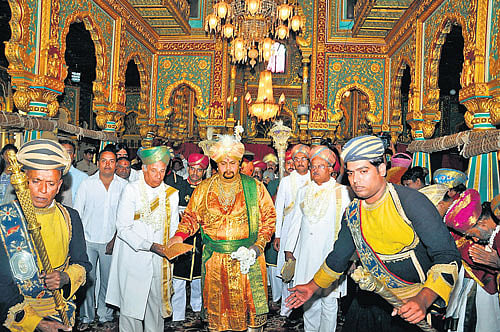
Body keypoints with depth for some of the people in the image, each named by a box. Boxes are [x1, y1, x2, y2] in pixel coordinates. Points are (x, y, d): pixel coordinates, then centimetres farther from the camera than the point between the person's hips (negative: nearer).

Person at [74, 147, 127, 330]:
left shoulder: (124, 185, 2)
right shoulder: (87, 183, 2)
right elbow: (77, 212, 4)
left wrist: (116, 238, -3)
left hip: (111, 241, 0)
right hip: (88, 240, 0)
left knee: (109, 280, 7)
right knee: (87, 279, 4)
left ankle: (105, 316, 22)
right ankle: (86, 317, 20)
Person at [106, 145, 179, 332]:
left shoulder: (171, 193, 5)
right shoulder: (131, 189, -6)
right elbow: (123, 228, -11)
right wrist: (150, 246, -18)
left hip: (159, 260, 3)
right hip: (134, 259, -3)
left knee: (156, 304, 11)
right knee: (131, 305, 1)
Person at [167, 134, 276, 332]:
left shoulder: (255, 187, 1)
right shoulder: (204, 189, 6)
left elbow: (268, 216, 4)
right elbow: (191, 216, 11)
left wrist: (259, 244, -7)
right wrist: (180, 235, -7)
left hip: (248, 258, -1)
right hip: (214, 259, 2)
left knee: (250, 302, 3)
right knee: (216, 305, 10)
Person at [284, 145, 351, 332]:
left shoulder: (342, 192, -1)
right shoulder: (303, 192, 10)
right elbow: (296, 222, 14)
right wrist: (289, 248, 14)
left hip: (331, 253, -3)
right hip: (306, 254, 3)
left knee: (329, 300, 2)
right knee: (308, 299, 9)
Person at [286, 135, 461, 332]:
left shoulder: (412, 202, -19)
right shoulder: (352, 213, -1)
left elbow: (448, 256, -23)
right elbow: (338, 256, 13)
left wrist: (423, 300, -34)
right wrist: (312, 287, 12)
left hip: (417, 303, -4)